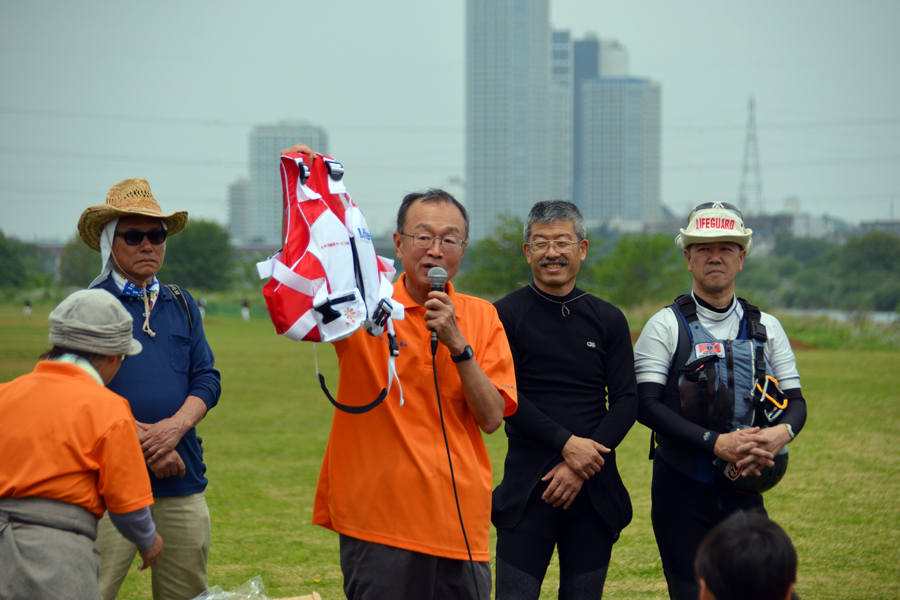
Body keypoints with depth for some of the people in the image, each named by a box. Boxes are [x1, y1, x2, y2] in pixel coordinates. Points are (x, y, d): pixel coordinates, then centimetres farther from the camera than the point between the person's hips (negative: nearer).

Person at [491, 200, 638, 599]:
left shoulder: (608, 320, 10)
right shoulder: (507, 316, 1)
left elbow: (627, 401, 4)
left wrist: (581, 467, -8)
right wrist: (566, 442, -16)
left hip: (594, 488, 3)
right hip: (528, 487, -3)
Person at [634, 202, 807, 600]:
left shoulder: (766, 328, 9)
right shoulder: (666, 326, -1)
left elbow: (796, 401, 8)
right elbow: (647, 404, -11)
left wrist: (781, 433, -17)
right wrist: (716, 443, -21)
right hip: (681, 491, -3)